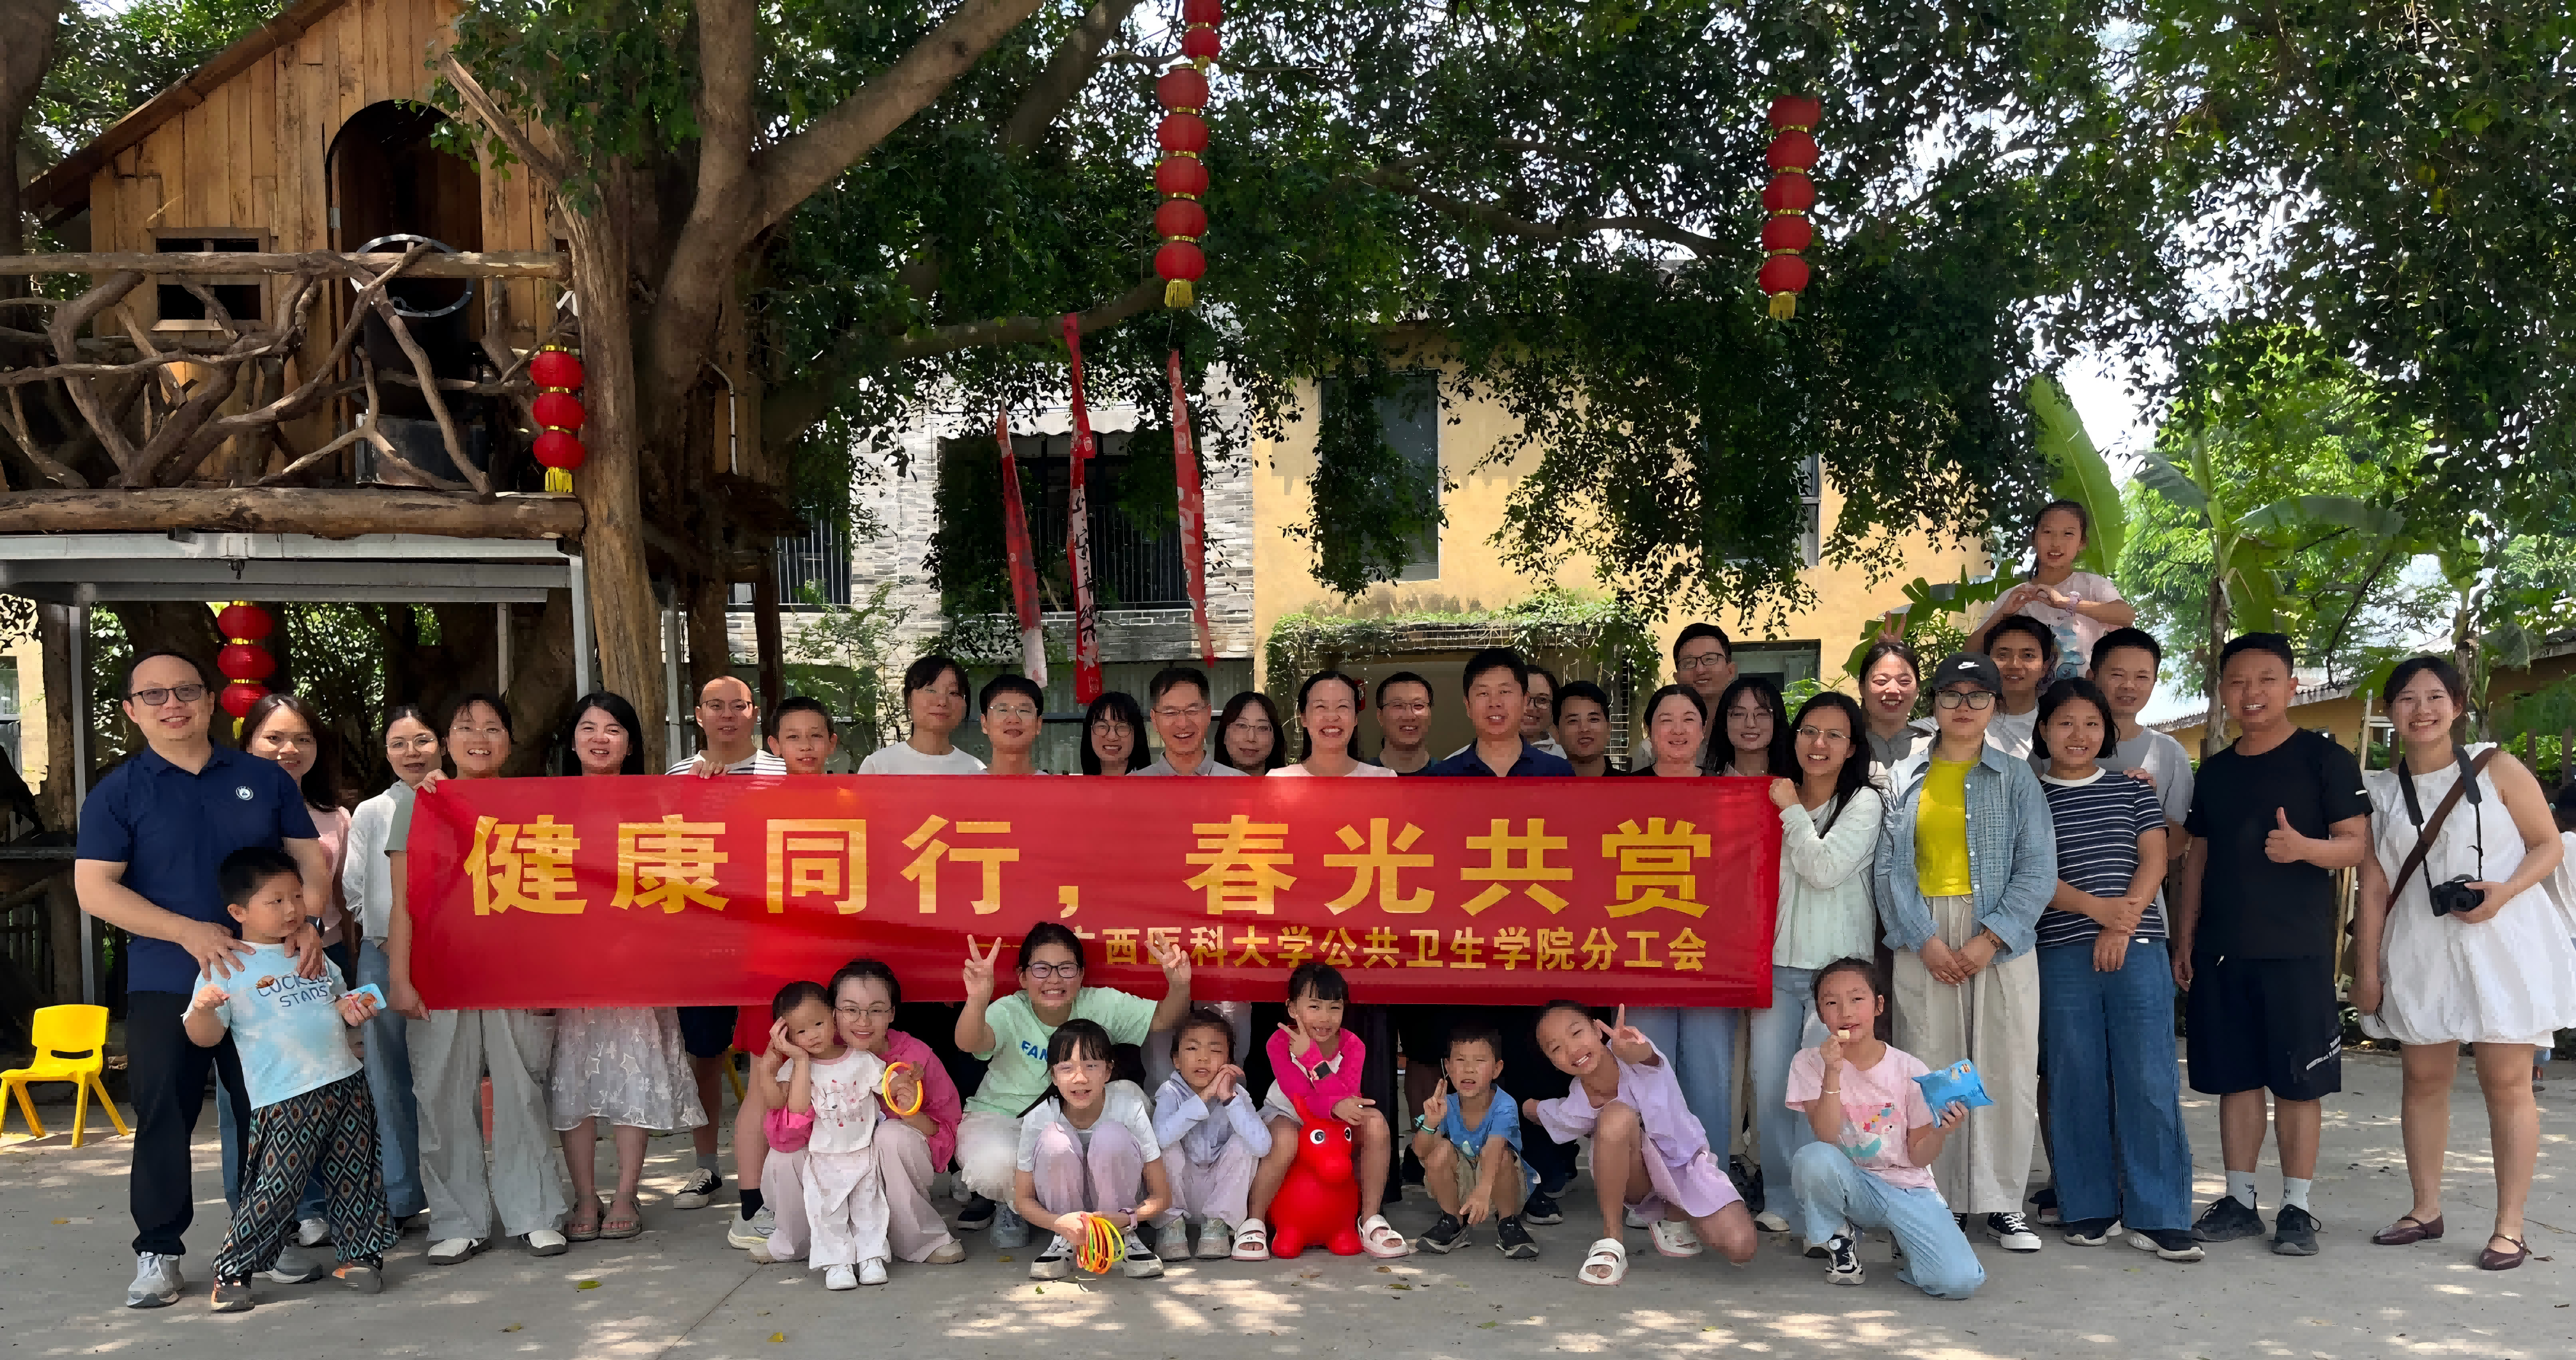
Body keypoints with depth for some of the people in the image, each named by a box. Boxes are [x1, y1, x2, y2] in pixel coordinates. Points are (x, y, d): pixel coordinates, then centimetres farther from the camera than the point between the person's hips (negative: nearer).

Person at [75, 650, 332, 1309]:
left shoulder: (265, 779, 7)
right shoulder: (117, 793, 1)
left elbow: (310, 859, 8)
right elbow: (94, 887, -8)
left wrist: (309, 924, -12)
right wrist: (190, 931, -19)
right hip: (165, 986, -1)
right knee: (164, 1120, 3)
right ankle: (158, 1252, 15)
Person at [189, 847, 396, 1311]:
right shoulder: (229, 966, -3)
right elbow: (204, 1037, -6)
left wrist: (350, 1009, 5)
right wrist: (203, 1008, -27)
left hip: (345, 1082, 6)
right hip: (285, 1099, -6)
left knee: (355, 1176, 10)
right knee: (276, 1189, -8)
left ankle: (360, 1253, 24)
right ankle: (232, 1270, 8)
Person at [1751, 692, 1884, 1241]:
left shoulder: (1864, 803, -1)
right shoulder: (1775, 799, 12)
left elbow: (1825, 868, -14)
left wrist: (1792, 811, -5)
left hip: (1836, 966, -4)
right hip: (1778, 964, 4)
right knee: (1769, 1086, 4)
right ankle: (1780, 1200, 18)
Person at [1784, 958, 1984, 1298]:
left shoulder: (1909, 1070, -4)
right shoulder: (1810, 1063, -5)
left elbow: (1918, 1156, -1)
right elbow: (1826, 1138, -17)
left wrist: (1939, 1133, -23)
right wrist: (1833, 1073, -27)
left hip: (1906, 1187, 1)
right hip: (1850, 1184, -1)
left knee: (1960, 1281, -23)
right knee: (1812, 1159, -37)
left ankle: (1902, 1238, 12)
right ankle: (1839, 1239, -4)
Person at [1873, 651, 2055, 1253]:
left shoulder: (2016, 777, 7)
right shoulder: (1906, 779, 9)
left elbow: (2038, 869, 0)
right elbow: (1889, 866, 3)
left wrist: (1990, 939, -10)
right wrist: (1924, 940, -9)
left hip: (2001, 938, 0)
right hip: (1924, 939, 0)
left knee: (2007, 1068, 0)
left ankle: (2002, 1203, 11)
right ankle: (1939, 1203, 9)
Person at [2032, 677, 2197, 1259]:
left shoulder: (2134, 788, 12)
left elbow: (2155, 860, 4)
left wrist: (2123, 922, -9)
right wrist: (2094, 907, -16)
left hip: (2137, 948, 1)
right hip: (2063, 952, 0)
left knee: (2150, 1081, -3)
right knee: (2076, 1082, 3)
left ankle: (2156, 1216, 2)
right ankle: (2089, 1209, 14)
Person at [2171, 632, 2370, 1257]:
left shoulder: (2324, 758, -1)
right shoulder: (2214, 771, 14)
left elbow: (2358, 842, -6)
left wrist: (2305, 847, -26)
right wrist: (2184, 941, 12)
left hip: (2297, 948, -4)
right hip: (2221, 950, 4)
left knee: (2298, 1082, 0)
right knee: (2236, 1078, 8)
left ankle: (2297, 1207, 10)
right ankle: (2239, 1201, 16)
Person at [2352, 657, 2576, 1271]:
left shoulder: (2497, 769, -2)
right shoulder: (2380, 792, 5)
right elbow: (2375, 888, 5)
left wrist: (2505, 891, -19)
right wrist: (2367, 969, 3)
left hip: (2503, 945, -3)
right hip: (2422, 951, 3)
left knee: (2506, 1082, -1)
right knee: (2424, 1078, 10)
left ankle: (2510, 1227, 7)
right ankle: (2426, 1209, 22)